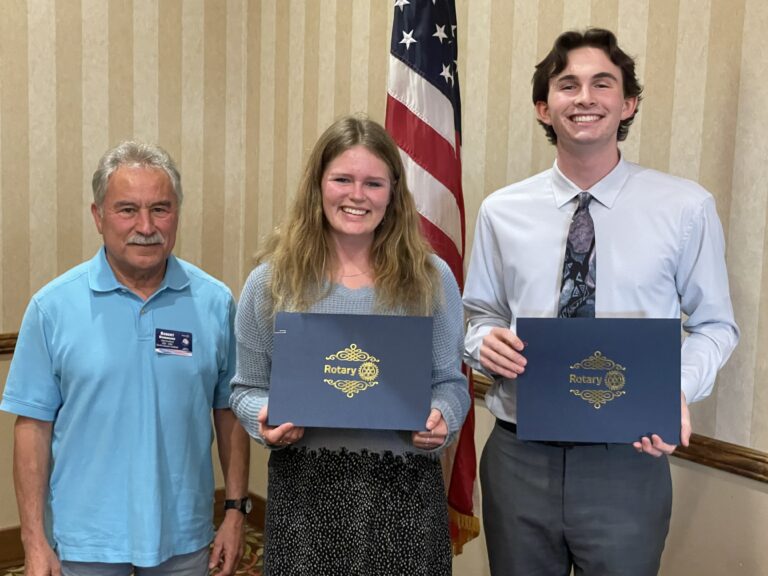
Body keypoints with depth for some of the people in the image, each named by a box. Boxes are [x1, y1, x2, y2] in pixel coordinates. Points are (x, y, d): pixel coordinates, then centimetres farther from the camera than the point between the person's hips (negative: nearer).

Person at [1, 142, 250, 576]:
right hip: (86, 539, -1)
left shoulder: (215, 302, -4)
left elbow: (229, 412, 2)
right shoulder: (54, 307, -7)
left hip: (184, 536, 1)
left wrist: (237, 509, 1)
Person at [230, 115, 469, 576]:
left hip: (404, 489, 0)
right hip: (305, 487, 0)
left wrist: (443, 418, -14)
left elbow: (450, 382, 6)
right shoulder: (272, 280, 3)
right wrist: (265, 419, -12)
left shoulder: (431, 278, 3)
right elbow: (248, 386, 8)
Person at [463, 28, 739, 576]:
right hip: (518, 458, 2)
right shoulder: (501, 212, 2)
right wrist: (485, 341, -11)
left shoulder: (686, 207, -4)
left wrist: (679, 390, -16)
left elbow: (714, 325, 3)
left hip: (628, 463, -1)